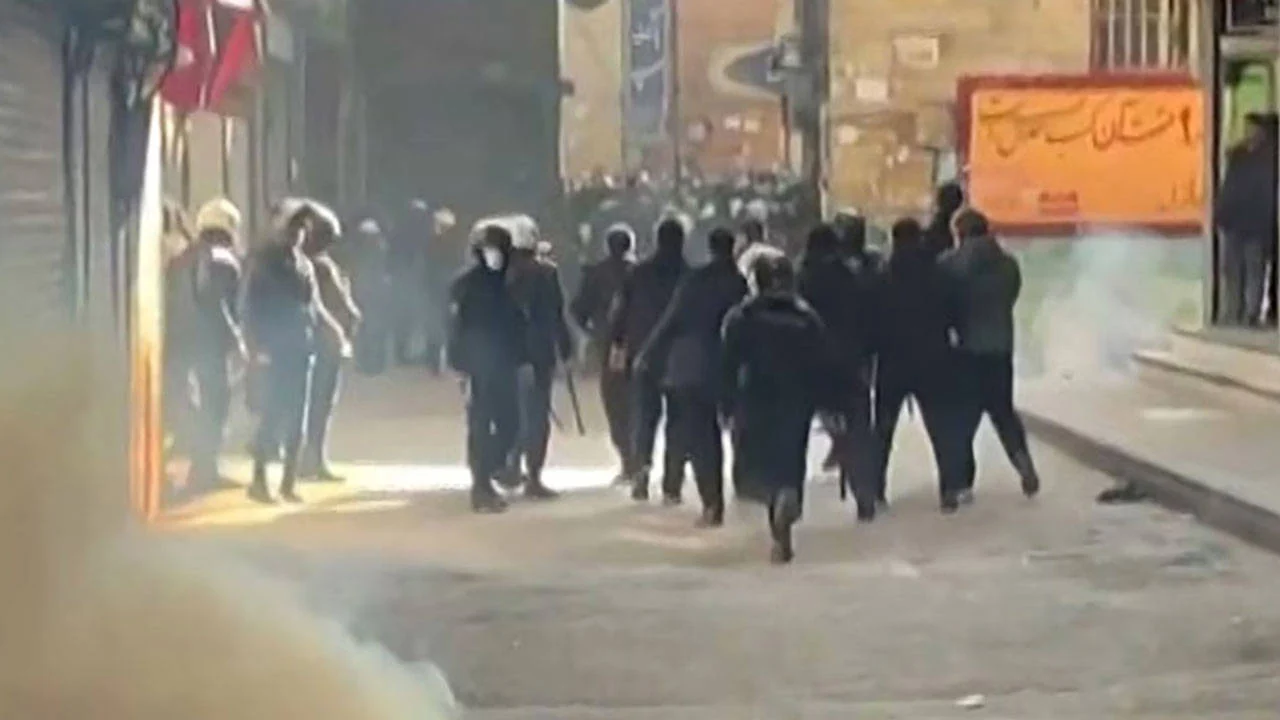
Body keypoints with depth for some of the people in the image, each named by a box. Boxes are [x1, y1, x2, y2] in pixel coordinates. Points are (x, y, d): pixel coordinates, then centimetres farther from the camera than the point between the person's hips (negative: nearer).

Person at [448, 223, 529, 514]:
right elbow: (457, 325, -10)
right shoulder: (466, 283, -6)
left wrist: (523, 358, 9)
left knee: (509, 423, 4)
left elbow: (517, 323, 14)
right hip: (478, 365, -6)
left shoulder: (507, 283, 10)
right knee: (480, 425, -3)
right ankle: (481, 487, 1)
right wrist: (460, 362, -16)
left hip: (505, 365, 6)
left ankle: (484, 477, 20)